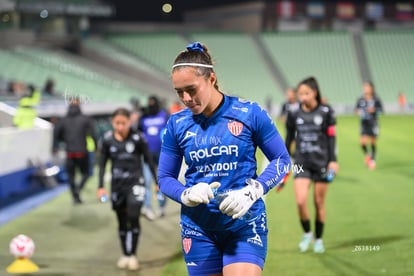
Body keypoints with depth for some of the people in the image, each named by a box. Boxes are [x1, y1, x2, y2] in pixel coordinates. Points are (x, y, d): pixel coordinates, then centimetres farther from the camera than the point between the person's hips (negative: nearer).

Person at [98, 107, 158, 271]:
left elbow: (148, 160, 0)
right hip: (117, 185, 3)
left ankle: (133, 255, -4)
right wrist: (101, 186, -2)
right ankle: (125, 255, 22)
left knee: (133, 217, -14)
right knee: (122, 222, 10)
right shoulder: (107, 140, -4)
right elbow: (102, 164, 4)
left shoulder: (138, 138, -10)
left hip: (135, 183, -3)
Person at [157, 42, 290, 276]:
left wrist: (252, 191, -15)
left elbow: (282, 160, 1)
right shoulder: (177, 124, 1)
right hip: (198, 228, 3)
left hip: (245, 223, -2)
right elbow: (165, 178, 9)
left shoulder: (250, 113, -6)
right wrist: (186, 195, -13)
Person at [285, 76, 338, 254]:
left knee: (319, 203, 6)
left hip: (321, 163, -1)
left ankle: (318, 239, 24)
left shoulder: (326, 112, -3)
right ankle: (307, 233, 12)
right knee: (301, 201, -14)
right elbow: (289, 139, 10)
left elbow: (331, 137, -1)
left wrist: (333, 161, -7)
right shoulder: (294, 115, 2)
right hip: (302, 163, 1)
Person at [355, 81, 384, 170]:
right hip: (364, 123, 1)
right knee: (363, 141, -13)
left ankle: (372, 160, 26)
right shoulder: (361, 100, -1)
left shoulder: (376, 99, -7)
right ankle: (366, 154, 17)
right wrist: (358, 111, -10)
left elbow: (381, 109, -2)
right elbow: (356, 108, 12)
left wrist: (374, 110, -20)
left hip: (373, 123, -1)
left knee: (373, 142, 7)